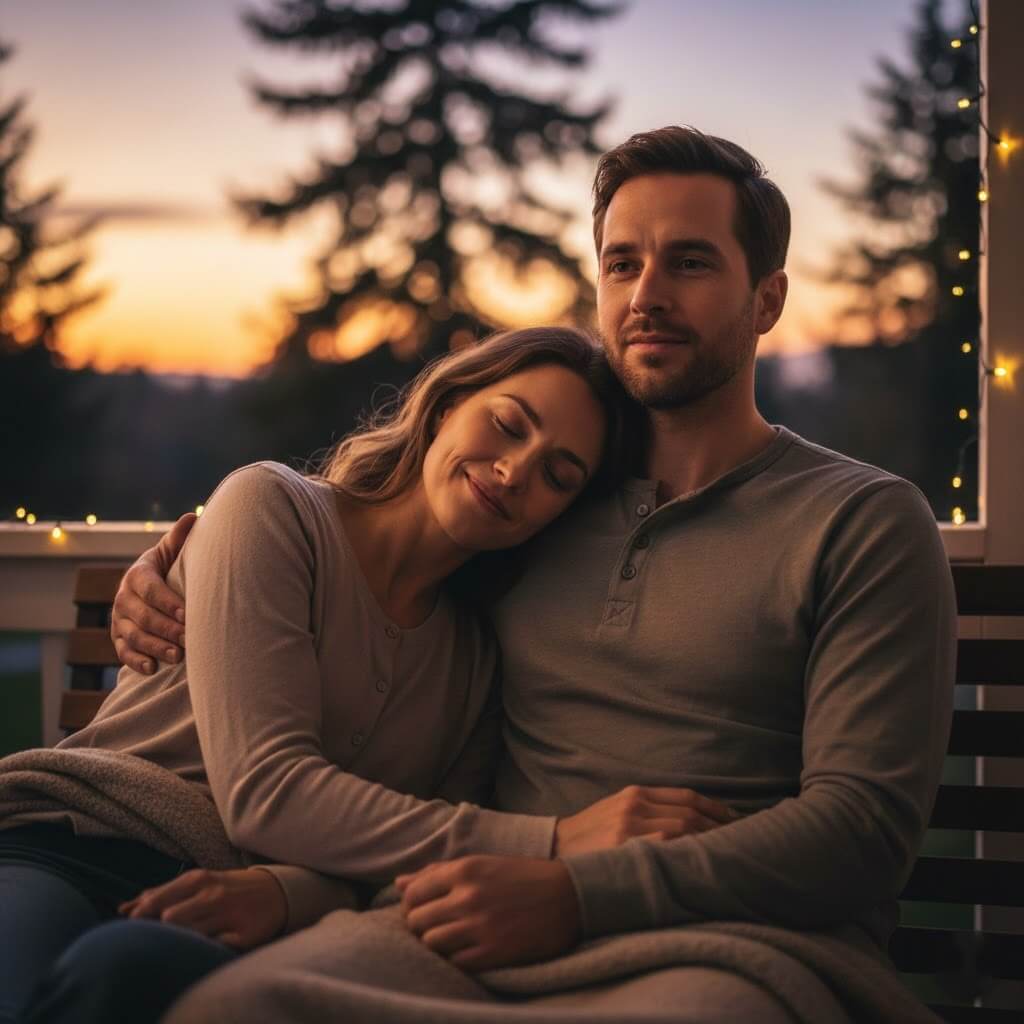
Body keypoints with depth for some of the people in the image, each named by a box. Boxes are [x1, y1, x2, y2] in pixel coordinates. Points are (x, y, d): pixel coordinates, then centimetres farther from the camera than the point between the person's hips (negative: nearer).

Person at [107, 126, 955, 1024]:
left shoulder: (869, 522, 7)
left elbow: (863, 823, -5)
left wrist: (576, 895, -14)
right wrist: (171, 573, 16)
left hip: (724, 944, -2)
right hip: (487, 936, 2)